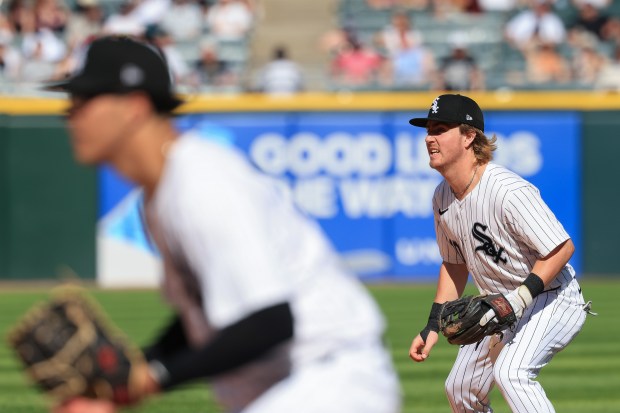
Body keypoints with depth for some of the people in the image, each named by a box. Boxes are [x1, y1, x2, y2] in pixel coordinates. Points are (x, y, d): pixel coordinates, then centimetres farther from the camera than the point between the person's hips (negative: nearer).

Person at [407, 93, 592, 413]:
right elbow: (454, 264, 13)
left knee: (510, 372, -32)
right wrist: (433, 326, 7)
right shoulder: (442, 197, 0)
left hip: (552, 301, -9)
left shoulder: (508, 191, -27)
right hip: (501, 306, 9)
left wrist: (521, 298, -32)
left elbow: (562, 248, -25)